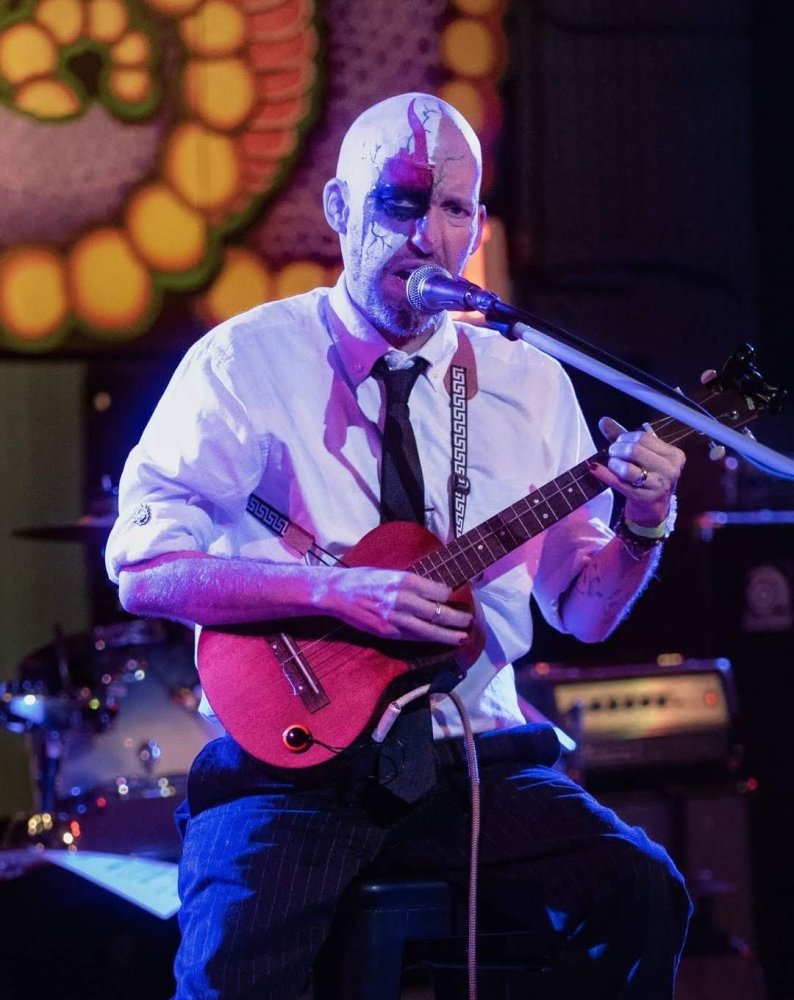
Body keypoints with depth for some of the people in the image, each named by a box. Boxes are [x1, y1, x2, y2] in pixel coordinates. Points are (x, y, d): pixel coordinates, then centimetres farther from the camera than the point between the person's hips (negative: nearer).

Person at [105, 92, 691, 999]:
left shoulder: (530, 384, 11)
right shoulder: (248, 361, 0)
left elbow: (584, 611, 13)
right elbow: (142, 565, -10)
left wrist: (643, 523, -8)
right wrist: (341, 590, -20)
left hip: (478, 754, 4)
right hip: (294, 752, -3)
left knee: (641, 894, -20)